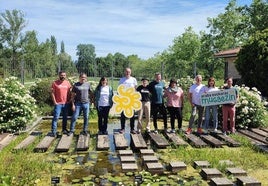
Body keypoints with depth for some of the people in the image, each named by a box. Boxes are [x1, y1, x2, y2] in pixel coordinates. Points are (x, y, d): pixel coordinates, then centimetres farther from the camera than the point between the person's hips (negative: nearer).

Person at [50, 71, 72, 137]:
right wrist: (54, 102, -10)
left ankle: (64, 129, 24)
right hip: (58, 103, -4)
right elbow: (52, 93, -4)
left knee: (65, 117, 12)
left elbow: (69, 92, 12)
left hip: (66, 103, 4)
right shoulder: (55, 83, -4)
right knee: (56, 117, -6)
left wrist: (69, 100, 5)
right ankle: (53, 131, -2)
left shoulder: (67, 82, 7)